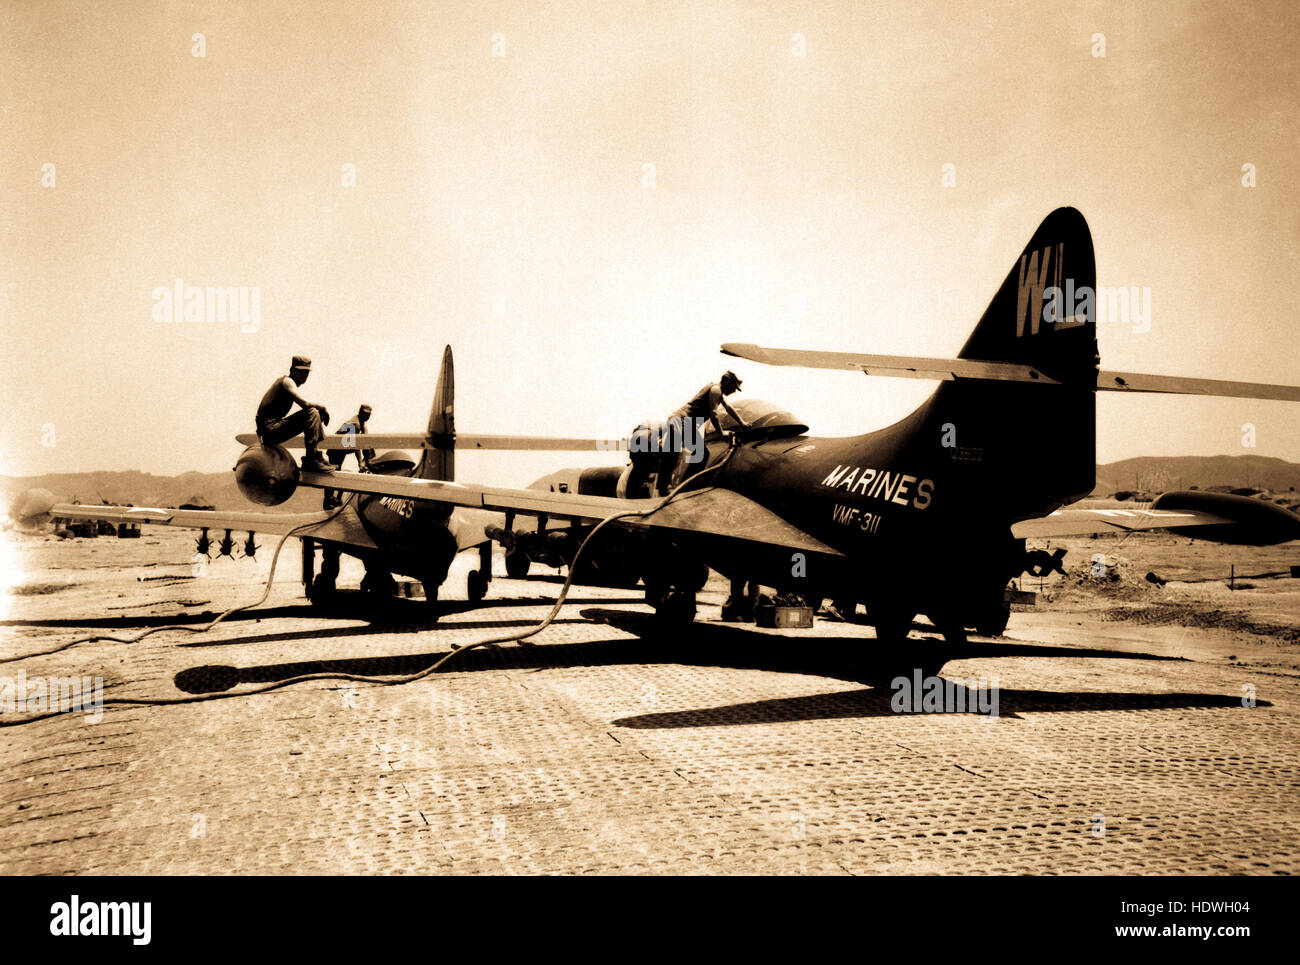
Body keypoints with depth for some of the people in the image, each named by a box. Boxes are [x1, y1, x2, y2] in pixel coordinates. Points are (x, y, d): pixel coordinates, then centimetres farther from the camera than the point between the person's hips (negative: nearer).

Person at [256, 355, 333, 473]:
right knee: (312, 413, -23)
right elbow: (305, 404, -25)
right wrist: (323, 408, -10)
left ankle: (316, 456, 12)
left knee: (317, 415, 17)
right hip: (270, 430, -10)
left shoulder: (284, 381, 20)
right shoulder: (287, 381, -10)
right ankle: (311, 460, -23)